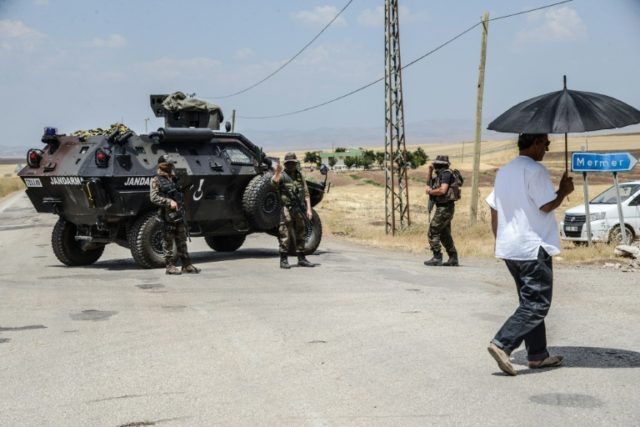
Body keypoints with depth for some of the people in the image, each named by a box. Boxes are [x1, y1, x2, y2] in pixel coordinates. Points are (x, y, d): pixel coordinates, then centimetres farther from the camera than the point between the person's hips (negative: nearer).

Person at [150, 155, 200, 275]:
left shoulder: (173, 178, 17)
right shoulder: (156, 180, -4)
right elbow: (154, 197, -13)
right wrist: (169, 202, -22)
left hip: (179, 214, 7)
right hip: (167, 215, -7)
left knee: (182, 241, 9)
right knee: (168, 242, 1)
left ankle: (187, 265, 14)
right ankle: (170, 266, 6)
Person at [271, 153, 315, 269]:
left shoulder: (300, 176, 13)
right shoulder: (282, 175, -2)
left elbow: (306, 193, 14)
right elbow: (274, 182, -26)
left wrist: (309, 209, 5)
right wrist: (277, 173, -46)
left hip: (299, 210, 5)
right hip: (286, 209, -5)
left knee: (300, 234, 11)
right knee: (285, 235, -5)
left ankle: (301, 259, 20)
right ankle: (283, 260, 0)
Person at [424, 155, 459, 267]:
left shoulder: (446, 173, -14)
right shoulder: (440, 175, 15)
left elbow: (443, 190, -25)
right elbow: (429, 185, 28)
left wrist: (430, 192, -10)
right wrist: (430, 172, 17)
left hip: (444, 208, -10)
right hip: (444, 208, 10)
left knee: (433, 232, -9)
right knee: (445, 234, 13)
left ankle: (437, 258, -8)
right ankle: (453, 259, 17)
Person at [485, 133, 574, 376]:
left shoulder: (504, 171, 14)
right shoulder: (535, 170, -13)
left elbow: (494, 211, 16)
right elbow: (547, 205, -17)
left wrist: (499, 242, 21)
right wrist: (564, 191, 1)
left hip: (508, 247, 9)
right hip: (533, 247, -9)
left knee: (530, 301, 15)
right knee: (537, 304, -4)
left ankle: (538, 355, 18)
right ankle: (502, 344, -16)